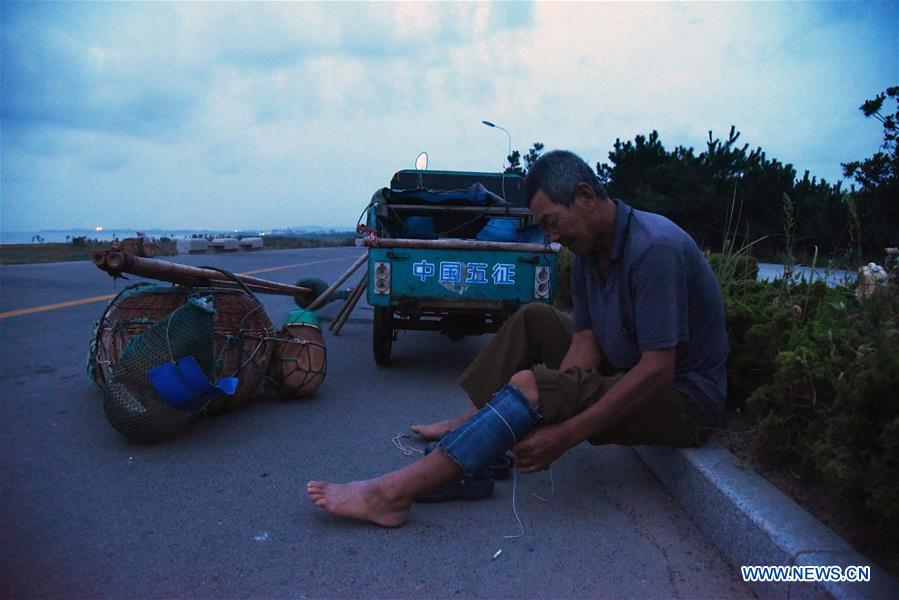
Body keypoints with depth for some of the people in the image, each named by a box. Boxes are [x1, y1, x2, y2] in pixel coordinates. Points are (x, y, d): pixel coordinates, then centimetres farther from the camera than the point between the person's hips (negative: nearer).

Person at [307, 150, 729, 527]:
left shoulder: (655, 247, -25)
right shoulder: (587, 252, 2)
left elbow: (658, 370, -30)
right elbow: (585, 345, -4)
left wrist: (563, 436, -30)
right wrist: (545, 418, -20)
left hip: (687, 398, -8)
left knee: (531, 387, -28)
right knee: (533, 320, 7)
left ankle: (393, 494, -26)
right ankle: (470, 423, 5)